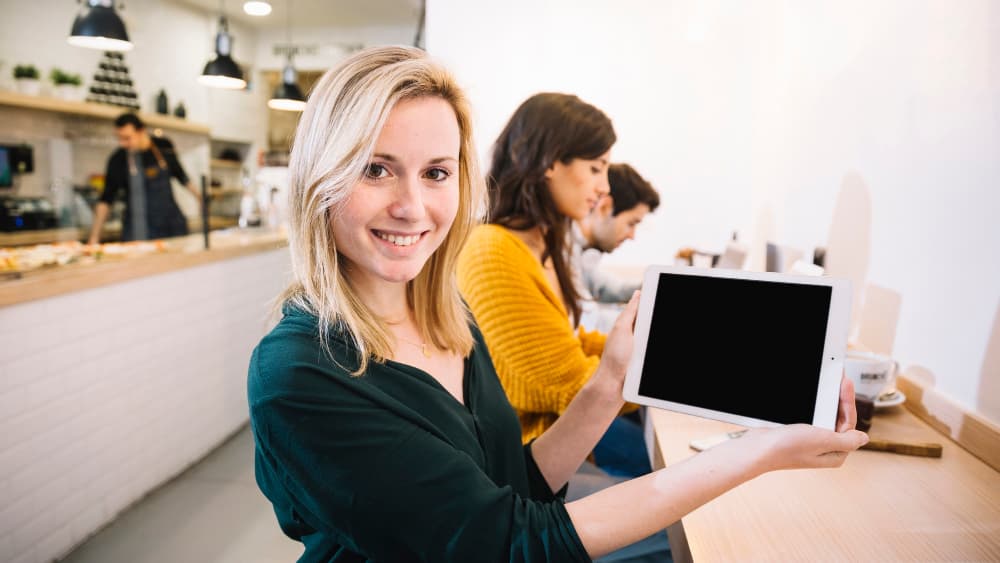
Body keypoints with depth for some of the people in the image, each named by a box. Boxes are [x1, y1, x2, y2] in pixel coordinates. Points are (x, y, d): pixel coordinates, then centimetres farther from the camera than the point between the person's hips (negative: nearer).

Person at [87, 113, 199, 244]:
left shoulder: (164, 146, -1)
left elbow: (180, 174, 16)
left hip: (173, 224, 2)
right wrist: (94, 237, -6)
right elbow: (106, 199, -3)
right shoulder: (117, 160, -6)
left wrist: (200, 198, 18)